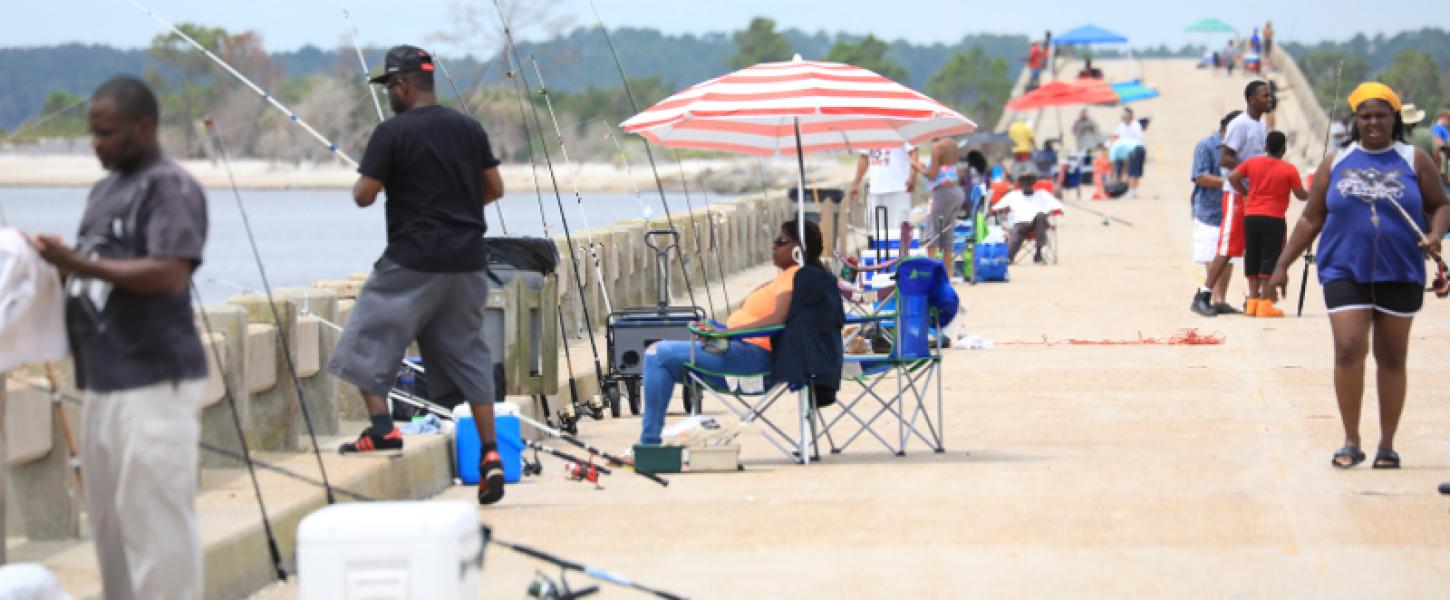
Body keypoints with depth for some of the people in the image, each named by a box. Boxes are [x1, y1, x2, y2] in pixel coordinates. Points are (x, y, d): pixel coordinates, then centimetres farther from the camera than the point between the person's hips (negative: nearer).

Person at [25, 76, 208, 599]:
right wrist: (61, 266, 8)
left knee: (154, 522, -9)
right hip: (102, 381, 9)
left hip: (153, 383, -9)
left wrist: (81, 264, -22)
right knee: (110, 522, 10)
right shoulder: (105, 189, 20)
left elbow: (169, 275, -20)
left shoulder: (171, 188, -8)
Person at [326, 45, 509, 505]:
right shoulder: (468, 128, 9)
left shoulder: (393, 132, -9)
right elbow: (494, 188, 13)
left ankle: (382, 427, -8)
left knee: (371, 337, 6)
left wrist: (363, 180, 12)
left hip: (413, 261, -6)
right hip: (467, 259, 6)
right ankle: (489, 453, 3)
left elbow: (364, 195, -10)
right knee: (466, 351, 10)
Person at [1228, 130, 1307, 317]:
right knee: (1269, 260, -1)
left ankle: (1252, 301, 11)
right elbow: (1300, 195, -2)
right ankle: (1265, 303, -5)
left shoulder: (1252, 163, 5)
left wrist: (1245, 193, 11)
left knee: (1252, 259, 11)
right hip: (1274, 218, -4)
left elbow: (1232, 177, -2)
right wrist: (1311, 194, 19)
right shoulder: (1289, 170, -4)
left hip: (1251, 215, 4)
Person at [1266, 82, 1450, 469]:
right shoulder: (1336, 162, 6)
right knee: (1349, 350, -13)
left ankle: (1387, 445, 15)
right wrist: (1282, 266, 5)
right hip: (1345, 271, 0)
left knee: (1392, 358, 6)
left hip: (1400, 274, 0)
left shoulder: (1413, 161, 4)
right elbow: (1311, 219, 9)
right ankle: (1351, 442, -4)